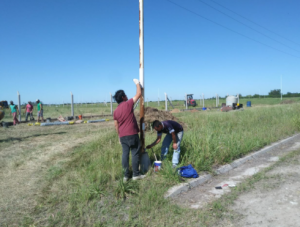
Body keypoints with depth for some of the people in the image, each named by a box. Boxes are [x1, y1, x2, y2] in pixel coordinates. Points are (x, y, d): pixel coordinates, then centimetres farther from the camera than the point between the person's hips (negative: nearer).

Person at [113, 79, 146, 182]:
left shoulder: (116, 111, 7)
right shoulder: (128, 104, -9)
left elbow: (116, 125, 12)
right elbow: (139, 94, -2)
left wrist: (119, 136, 22)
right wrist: (137, 83, 12)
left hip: (123, 136, 5)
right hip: (132, 134, -5)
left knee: (125, 154, 9)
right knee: (135, 153, 4)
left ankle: (126, 175, 13)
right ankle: (136, 174, 10)